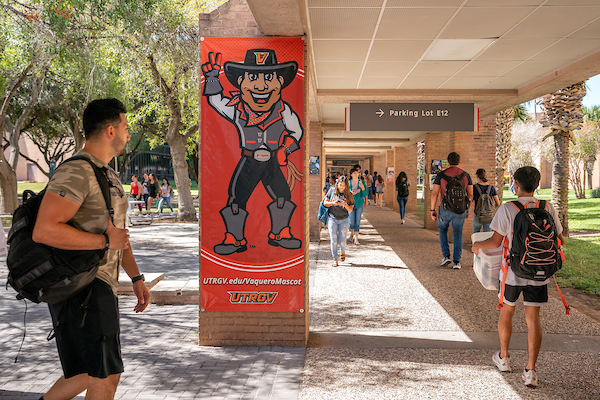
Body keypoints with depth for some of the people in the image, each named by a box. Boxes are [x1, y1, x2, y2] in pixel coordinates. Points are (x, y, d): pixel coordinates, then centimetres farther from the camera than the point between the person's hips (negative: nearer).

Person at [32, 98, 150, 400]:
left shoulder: (109, 175, 17)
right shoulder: (76, 173, -16)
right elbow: (44, 231, -28)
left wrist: (136, 278, 20)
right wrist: (105, 241, -20)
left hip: (102, 287, 10)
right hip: (81, 287, -10)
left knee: (92, 373, 20)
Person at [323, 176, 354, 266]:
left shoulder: (349, 195, -2)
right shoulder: (332, 191, -2)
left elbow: (350, 209, -3)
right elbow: (325, 203, 2)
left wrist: (345, 204, -22)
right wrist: (333, 203, -17)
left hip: (343, 220, 0)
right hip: (332, 219, 0)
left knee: (342, 241, -1)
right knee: (334, 240, -4)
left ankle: (342, 252, 33)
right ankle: (335, 259, 7)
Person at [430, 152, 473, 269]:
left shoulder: (441, 175, -4)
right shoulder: (466, 175, 2)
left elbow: (434, 193, -6)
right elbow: (470, 194, 4)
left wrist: (432, 210, -1)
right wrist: (467, 208, 18)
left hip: (445, 209, -1)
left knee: (442, 230, 21)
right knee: (458, 234, 9)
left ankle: (446, 256, 13)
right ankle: (456, 261, 3)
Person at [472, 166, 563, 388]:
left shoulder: (507, 209, -13)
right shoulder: (548, 209, -3)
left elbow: (495, 242, -12)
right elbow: (559, 240, 4)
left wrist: (478, 245, 7)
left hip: (513, 272, -2)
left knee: (506, 311, 18)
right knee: (533, 317, 6)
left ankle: (503, 358, 33)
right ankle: (530, 371, 4)